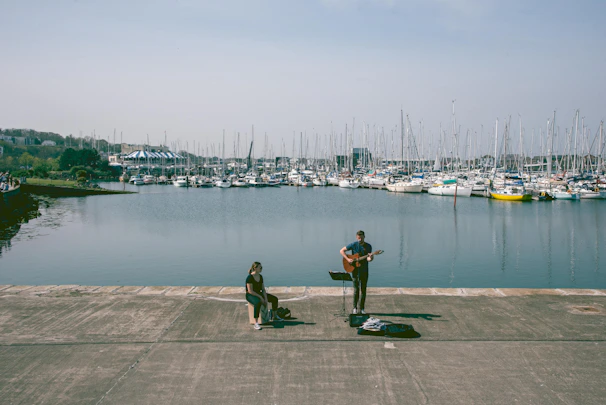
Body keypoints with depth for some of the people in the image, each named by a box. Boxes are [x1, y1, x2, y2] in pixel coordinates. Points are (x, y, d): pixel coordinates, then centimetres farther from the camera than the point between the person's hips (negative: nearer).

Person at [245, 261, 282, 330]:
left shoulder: (260, 276, 3)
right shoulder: (249, 277, -21)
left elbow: (263, 289, 4)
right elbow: (250, 291, -25)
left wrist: (266, 299, -11)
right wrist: (260, 297, -23)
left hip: (259, 294, 8)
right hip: (250, 296, -8)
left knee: (275, 299, 0)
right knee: (258, 303, -41)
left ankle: (274, 316, 18)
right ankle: (256, 323, -39)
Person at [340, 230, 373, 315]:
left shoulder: (368, 246, 0)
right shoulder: (353, 245, -4)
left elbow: (368, 259, -8)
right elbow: (342, 250, -2)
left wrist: (370, 258, -32)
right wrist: (347, 259, -14)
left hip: (364, 271, 2)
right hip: (355, 270, -2)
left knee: (363, 290, 5)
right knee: (356, 289, -4)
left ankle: (362, 309, 13)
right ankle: (355, 308, 5)